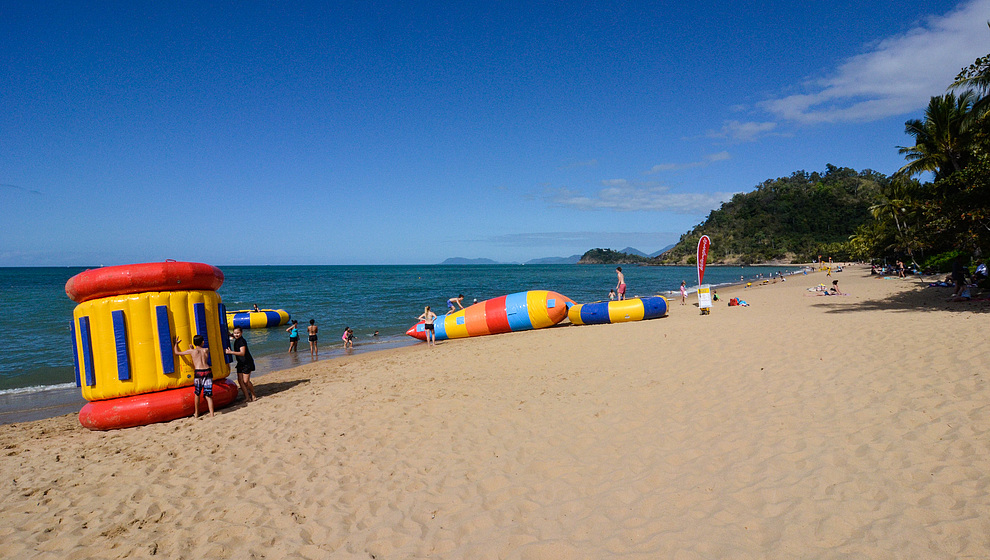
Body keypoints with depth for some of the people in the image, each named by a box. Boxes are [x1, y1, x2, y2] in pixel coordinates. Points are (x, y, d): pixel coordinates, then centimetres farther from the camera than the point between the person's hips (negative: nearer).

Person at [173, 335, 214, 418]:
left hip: (198, 372, -1)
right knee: (208, 395, 5)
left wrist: (175, 343, 28)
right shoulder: (206, 350, 11)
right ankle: (211, 414, -2)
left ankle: (196, 413, 26)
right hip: (208, 371, 1)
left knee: (197, 394, 17)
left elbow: (177, 352, 15)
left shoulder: (192, 351, 6)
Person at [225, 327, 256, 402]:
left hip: (247, 363, -9)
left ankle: (253, 395, 13)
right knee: (240, 380, 2)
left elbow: (242, 353, -32)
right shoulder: (236, 340, 7)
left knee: (246, 381, -7)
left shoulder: (242, 341, -20)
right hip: (240, 363, 9)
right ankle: (247, 397, 8)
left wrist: (231, 352, -39)